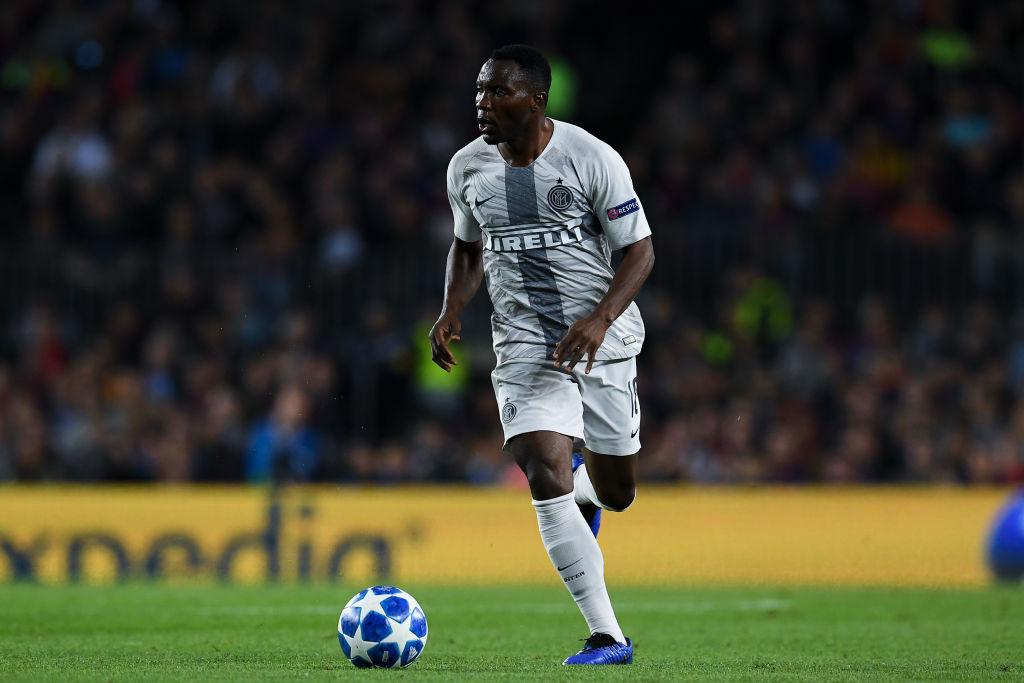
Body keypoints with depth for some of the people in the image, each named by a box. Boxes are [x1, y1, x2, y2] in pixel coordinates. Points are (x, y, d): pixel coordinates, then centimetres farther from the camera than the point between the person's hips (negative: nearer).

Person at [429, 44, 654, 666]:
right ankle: (607, 637, -14)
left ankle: (586, 479, 50)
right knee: (546, 481, -18)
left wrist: (599, 320, -24)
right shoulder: (468, 169, 0)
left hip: (606, 339, -1)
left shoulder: (592, 159, -13)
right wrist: (453, 310, 0)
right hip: (526, 344, 2)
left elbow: (640, 252, -9)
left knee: (617, 495, 8)